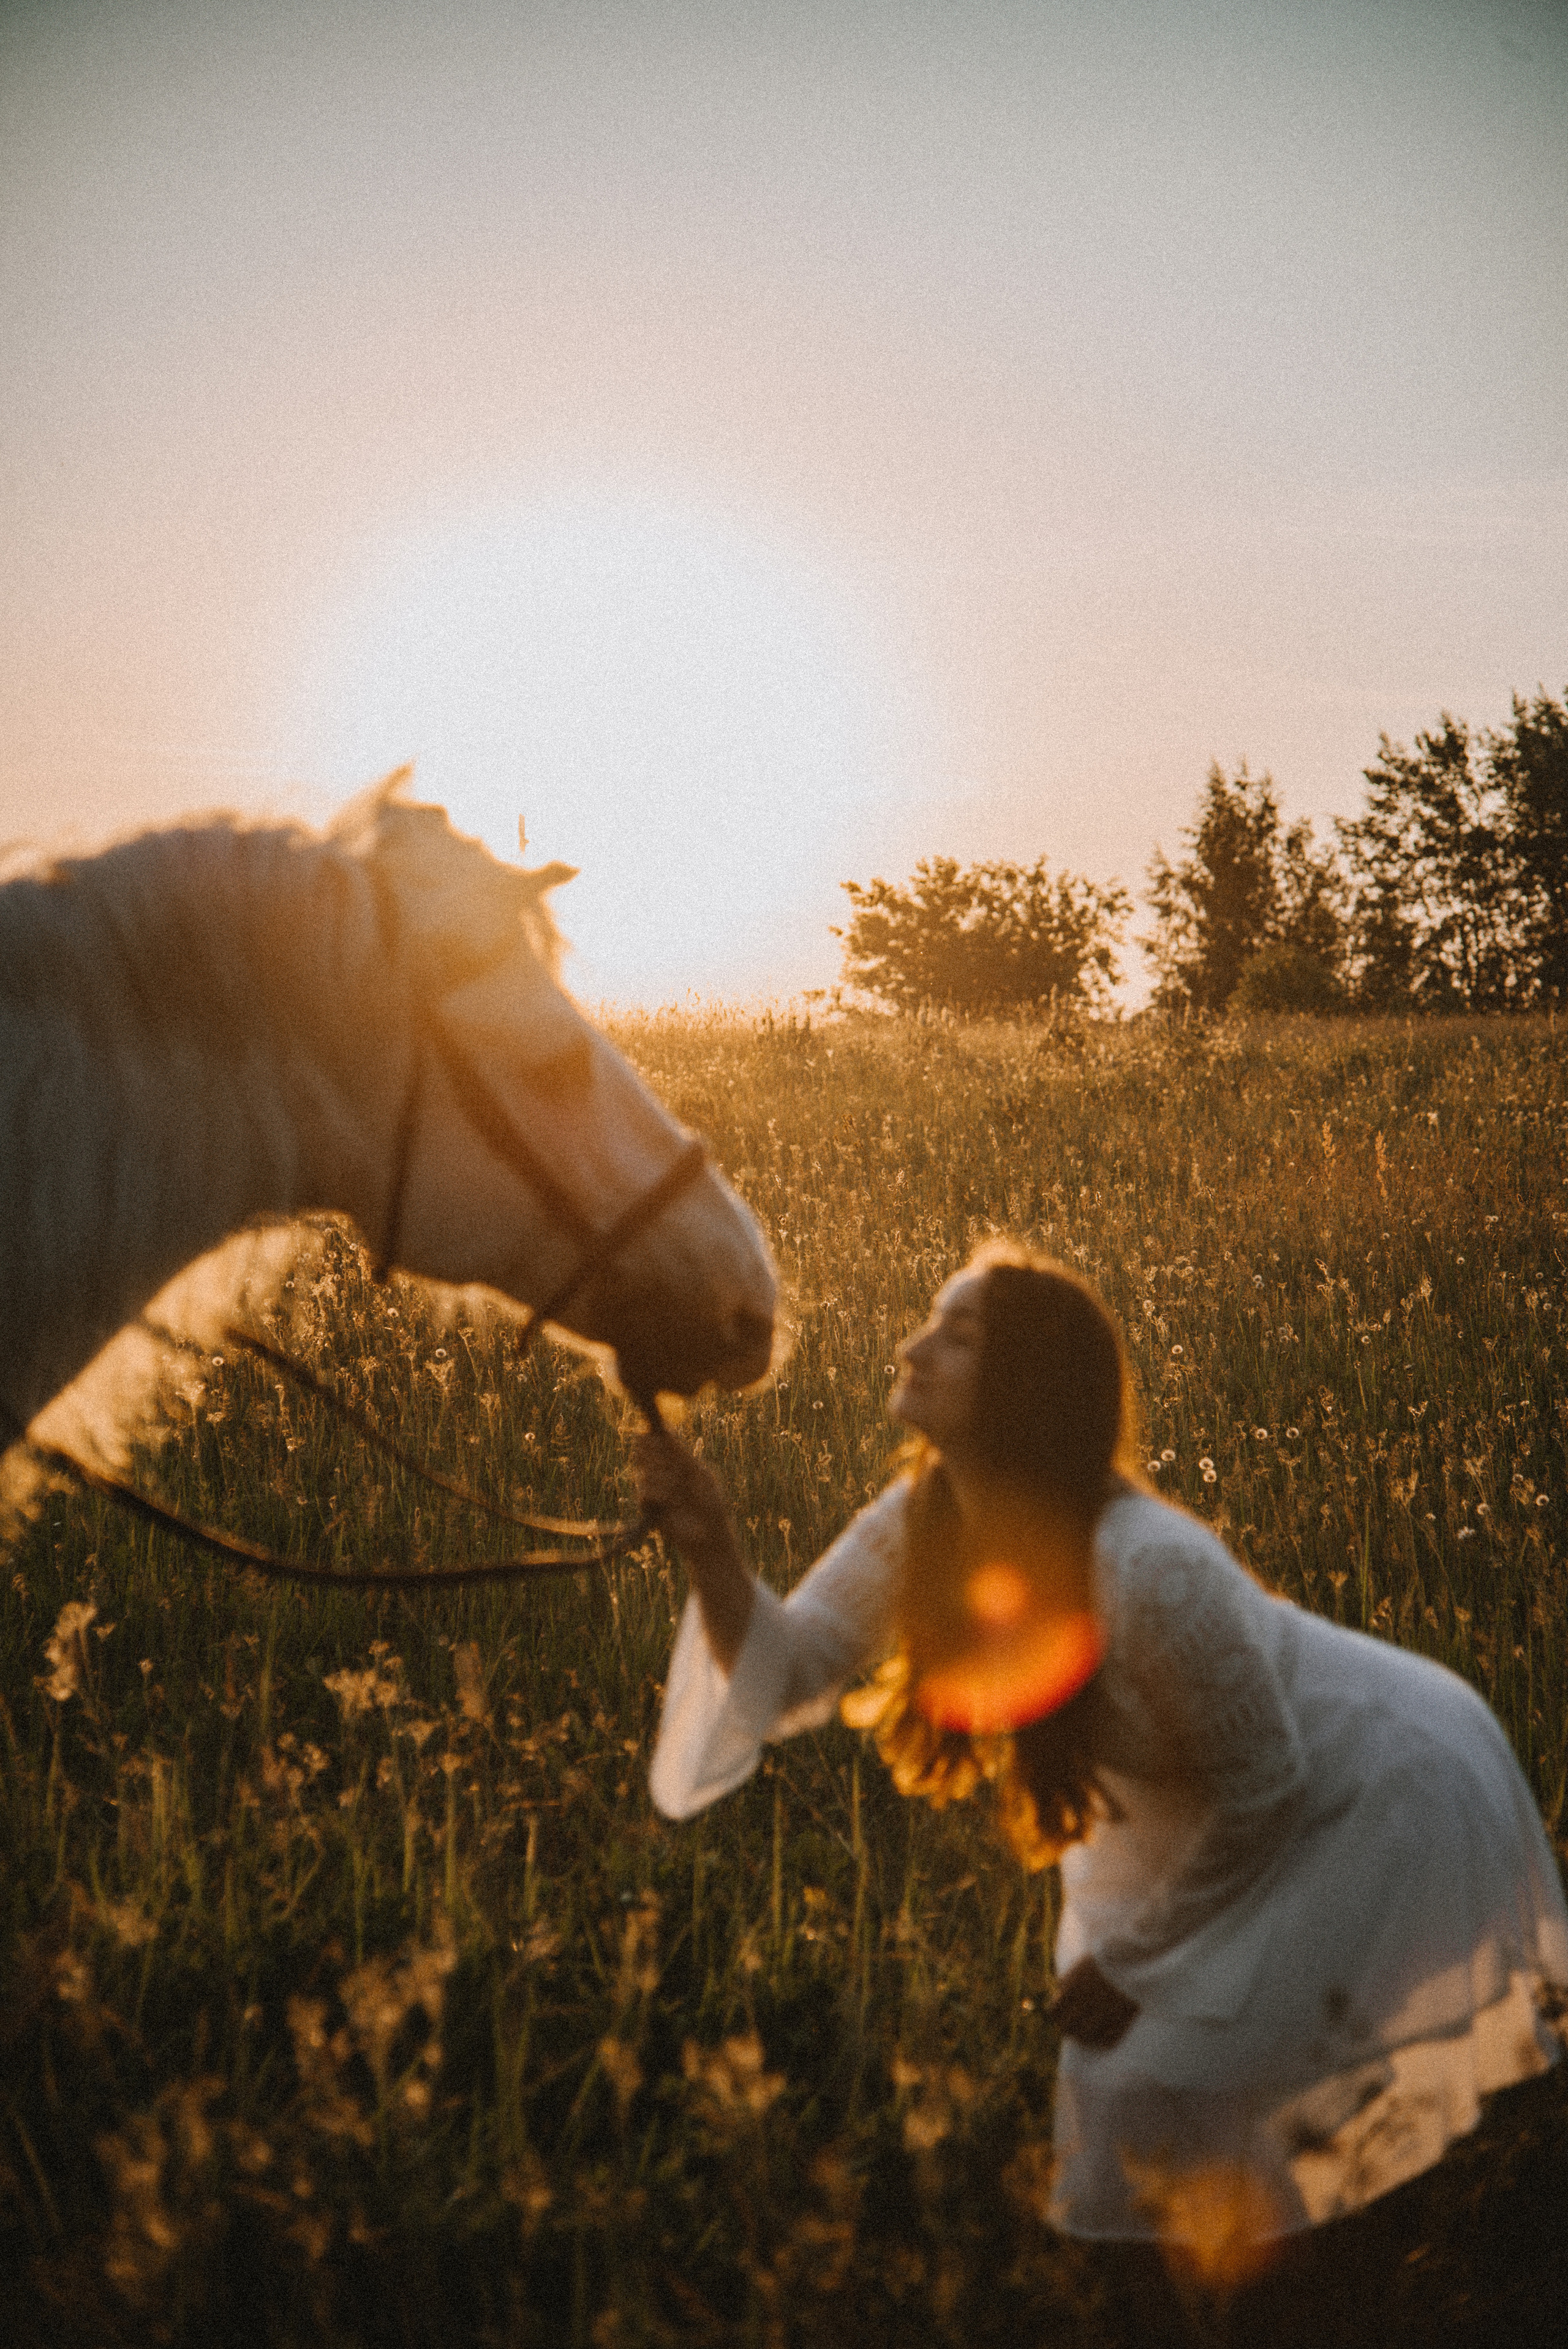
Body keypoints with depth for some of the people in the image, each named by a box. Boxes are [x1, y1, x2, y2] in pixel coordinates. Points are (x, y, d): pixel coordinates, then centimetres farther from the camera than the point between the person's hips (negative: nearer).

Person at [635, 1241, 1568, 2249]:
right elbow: (787, 1672, -16)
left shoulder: (1148, 1572, -39)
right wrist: (712, 1552, -35)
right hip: (1213, 1817, 7)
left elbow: (1261, 1788, -26)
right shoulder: (918, 1527, -18)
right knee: (1112, 2072, 13)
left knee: (1167, 2085, -6)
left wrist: (1133, 1960, -13)